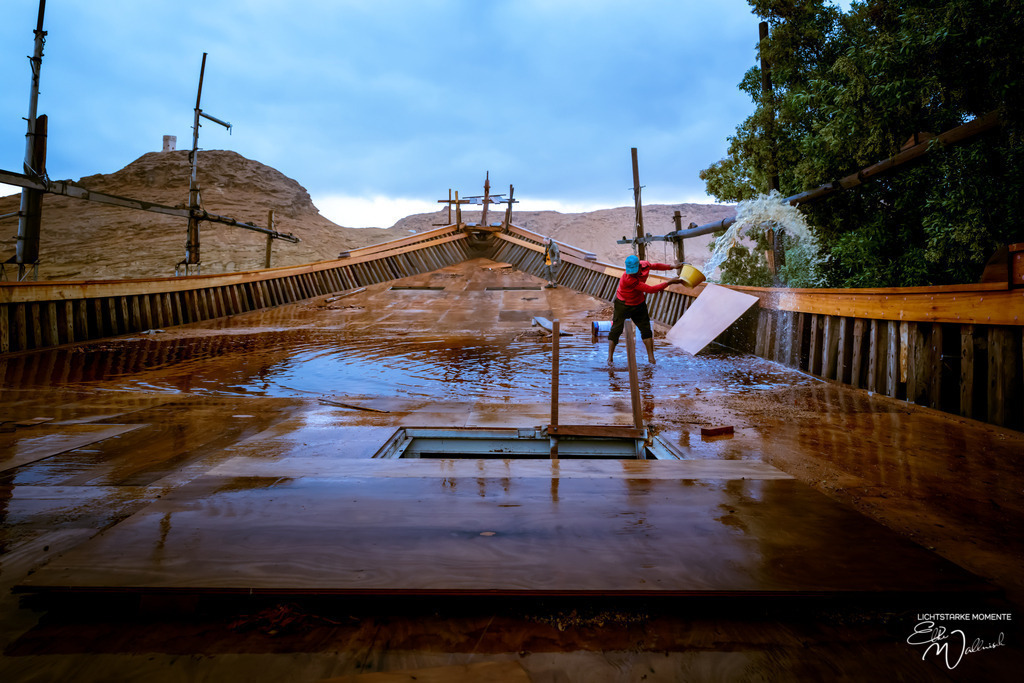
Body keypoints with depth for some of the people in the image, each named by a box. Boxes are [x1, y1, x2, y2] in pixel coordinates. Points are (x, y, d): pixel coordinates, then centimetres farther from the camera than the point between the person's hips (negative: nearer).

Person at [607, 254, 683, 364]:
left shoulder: (645, 264, -15)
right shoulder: (628, 279, -36)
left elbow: (656, 266, 13)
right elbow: (650, 289, -34)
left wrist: (672, 267, 13)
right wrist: (670, 282, -31)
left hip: (639, 304, 6)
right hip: (623, 305, -6)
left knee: (646, 329, 6)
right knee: (616, 329, -4)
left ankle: (651, 357, 13)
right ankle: (610, 358, 6)